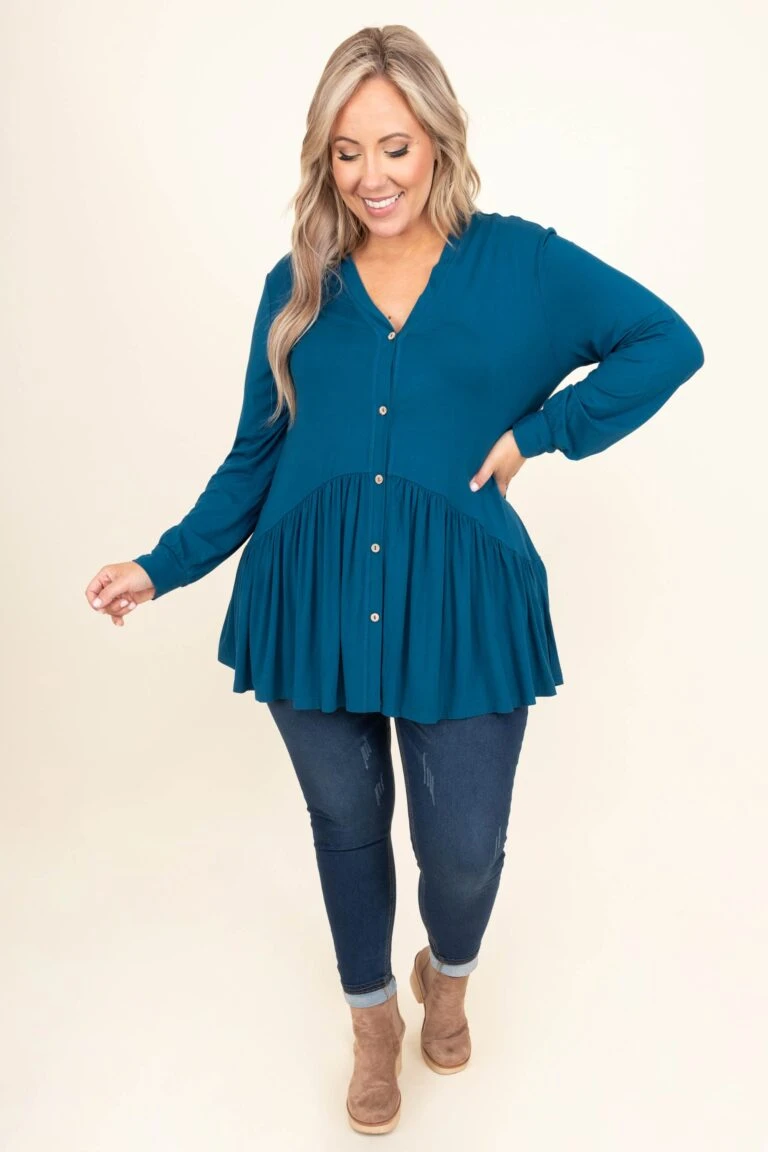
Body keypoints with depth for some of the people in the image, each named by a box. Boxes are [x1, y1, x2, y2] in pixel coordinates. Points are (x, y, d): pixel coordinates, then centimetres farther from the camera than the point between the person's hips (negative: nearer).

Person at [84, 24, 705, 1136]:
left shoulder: (517, 261, 3)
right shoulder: (298, 284, 8)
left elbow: (669, 342, 4)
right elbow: (255, 455, 10)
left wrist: (538, 429, -4)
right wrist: (163, 566, 4)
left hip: (457, 601, -1)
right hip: (311, 597, 2)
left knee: (464, 845, 5)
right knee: (347, 825, 16)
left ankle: (447, 977, 44)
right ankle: (374, 1019, 45)